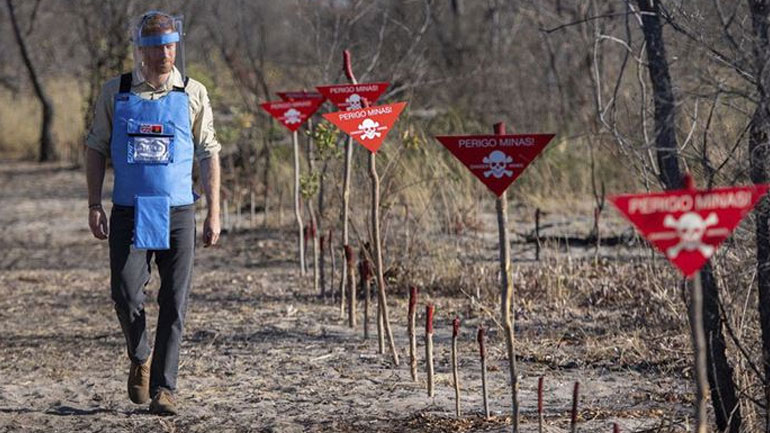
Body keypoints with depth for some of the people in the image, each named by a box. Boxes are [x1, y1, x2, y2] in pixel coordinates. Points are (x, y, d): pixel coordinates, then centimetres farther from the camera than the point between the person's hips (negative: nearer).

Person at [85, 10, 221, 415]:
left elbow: (208, 154, 7)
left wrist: (213, 213, 2)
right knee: (125, 292, -8)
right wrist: (94, 205, 1)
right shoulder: (115, 92, 5)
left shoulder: (192, 94, 3)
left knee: (174, 302, -2)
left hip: (177, 213, 0)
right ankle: (140, 358, 20)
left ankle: (163, 386, 5)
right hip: (128, 212, 0)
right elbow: (95, 148, 10)